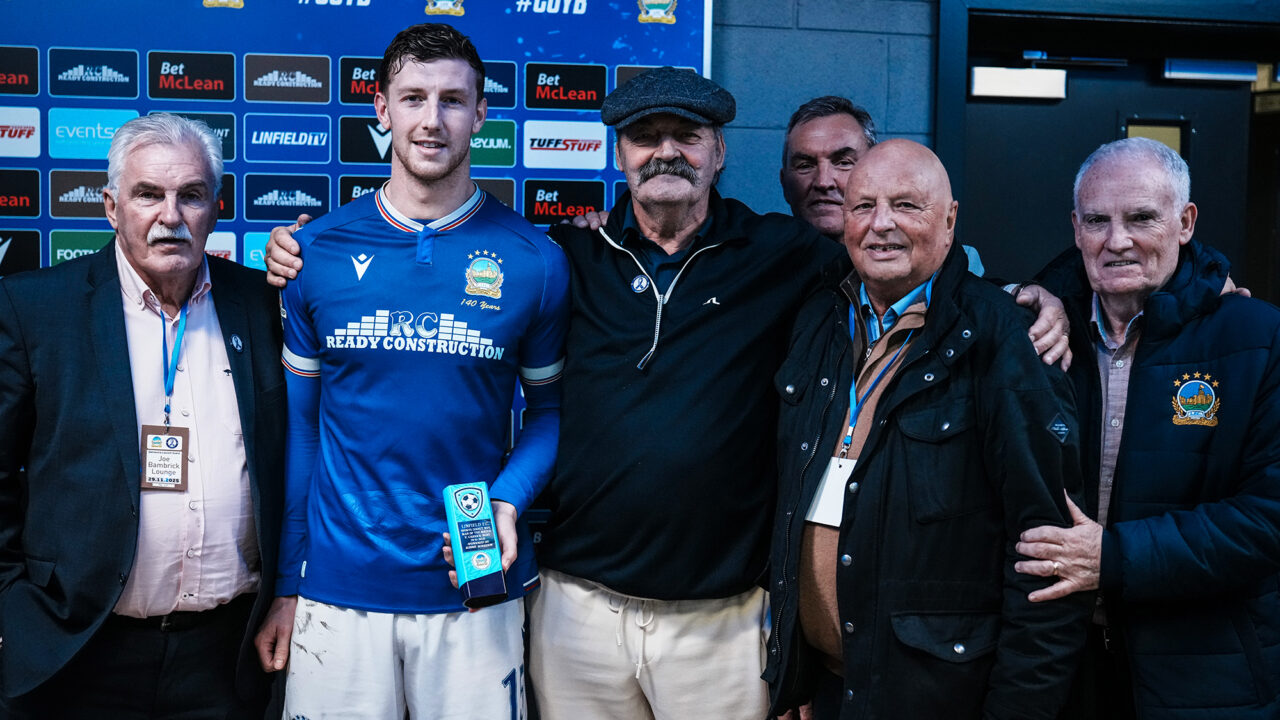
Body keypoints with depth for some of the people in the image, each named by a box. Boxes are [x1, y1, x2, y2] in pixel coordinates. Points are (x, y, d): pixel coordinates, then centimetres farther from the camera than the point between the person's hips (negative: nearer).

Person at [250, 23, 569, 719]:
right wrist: (283, 583, 4)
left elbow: (550, 406, 6)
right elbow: (295, 423, 4)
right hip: (337, 588, 1)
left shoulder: (535, 262, -4)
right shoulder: (317, 252, -1)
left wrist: (508, 499, -13)